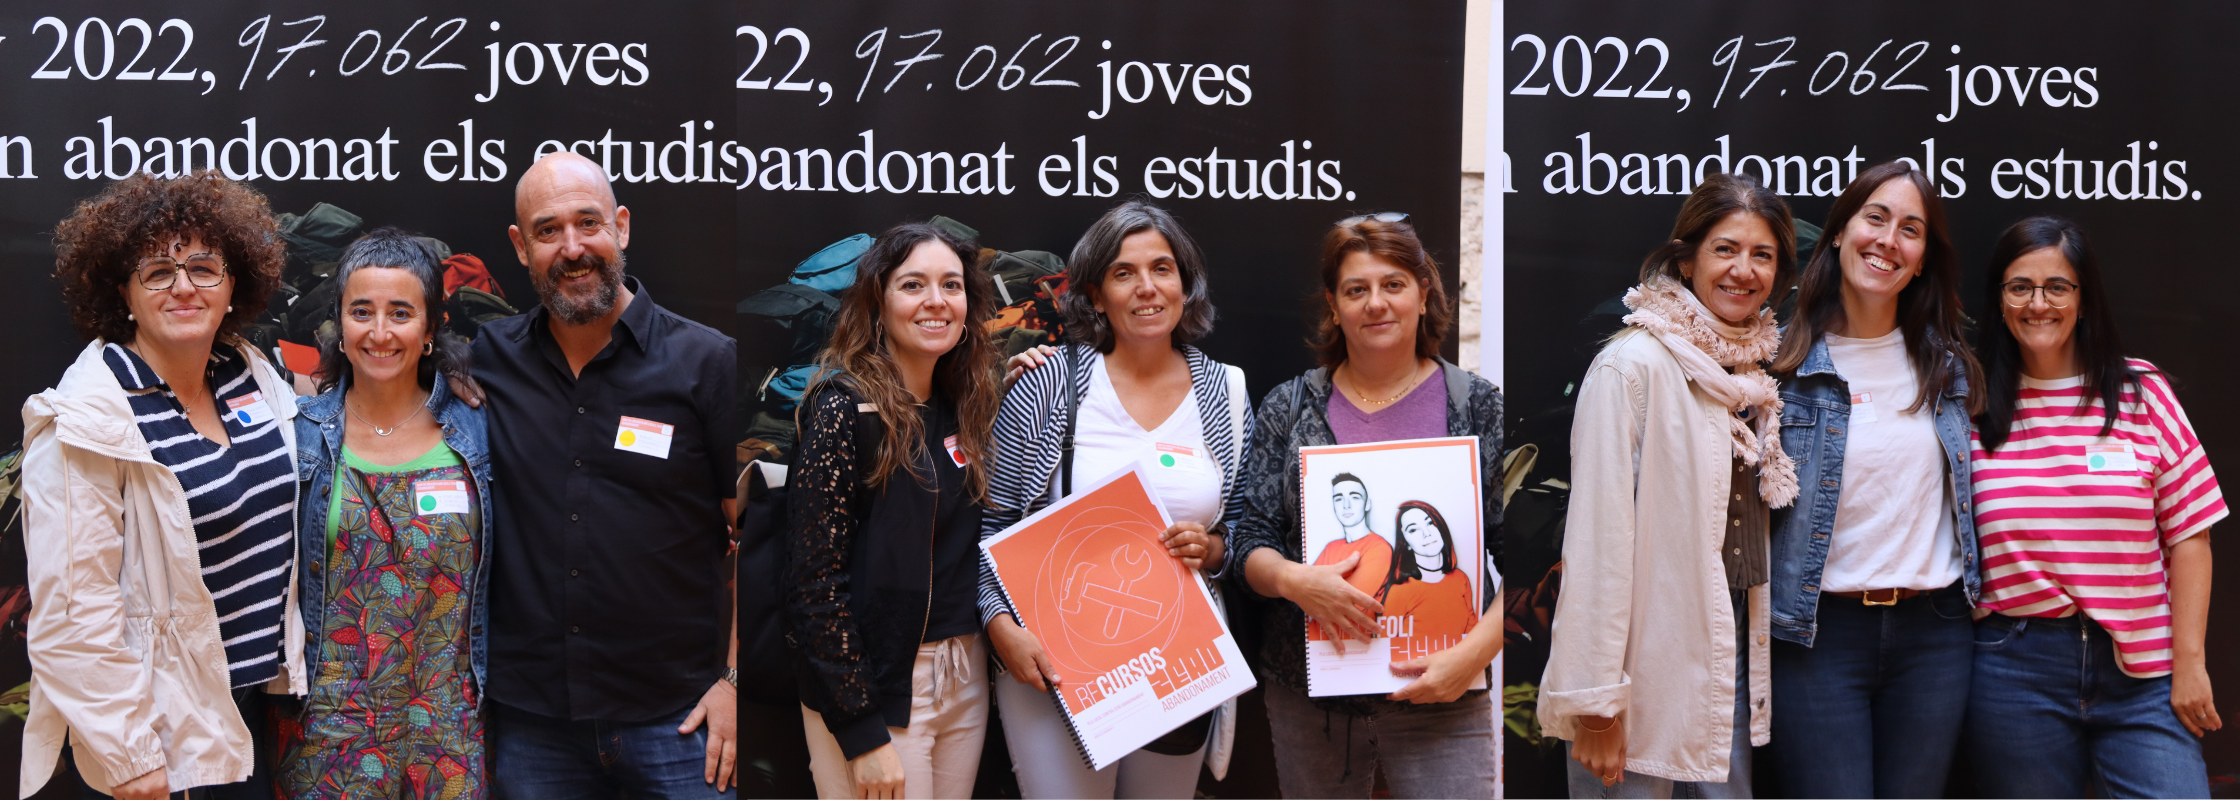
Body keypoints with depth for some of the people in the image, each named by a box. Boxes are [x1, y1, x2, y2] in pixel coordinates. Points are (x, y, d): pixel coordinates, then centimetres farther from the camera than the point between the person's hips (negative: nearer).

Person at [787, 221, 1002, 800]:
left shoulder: (959, 409, 8)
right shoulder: (844, 407, -13)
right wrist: (862, 733, -18)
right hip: (875, 687, -7)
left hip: (966, 679, 7)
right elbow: (814, 583, -15)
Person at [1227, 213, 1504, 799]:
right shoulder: (1288, 408, 7)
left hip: (1440, 702, -2)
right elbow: (1248, 540, 5)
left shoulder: (1479, 407, 2)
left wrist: (1474, 653, -13)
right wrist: (1291, 579, -17)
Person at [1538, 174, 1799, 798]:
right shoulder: (1632, 366, -12)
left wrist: (1754, 657, 14)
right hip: (1646, 669, -7)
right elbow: (1596, 535, -17)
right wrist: (1595, 700, -19)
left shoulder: (1751, 372, 10)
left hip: (1729, 658, 7)